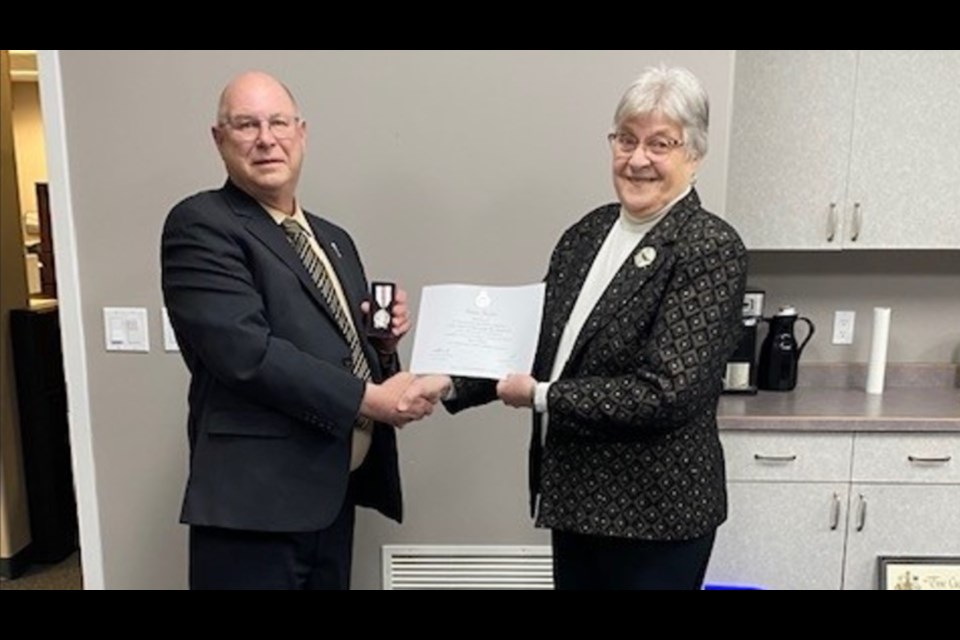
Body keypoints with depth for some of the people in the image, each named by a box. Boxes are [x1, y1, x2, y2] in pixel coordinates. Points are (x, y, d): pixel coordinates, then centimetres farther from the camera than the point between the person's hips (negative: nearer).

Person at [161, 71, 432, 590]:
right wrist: (369, 398, -18)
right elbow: (246, 352, -21)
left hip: (334, 493, 7)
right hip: (257, 499, -7)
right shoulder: (200, 225, -9)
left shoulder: (333, 239, 14)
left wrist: (383, 339, -2)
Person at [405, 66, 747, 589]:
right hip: (574, 494, 6)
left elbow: (669, 392, -22)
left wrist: (541, 396, -16)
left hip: (655, 511, -6)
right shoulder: (588, 232, 4)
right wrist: (453, 384, -4)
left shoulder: (711, 249, -15)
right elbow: (545, 344, 8)